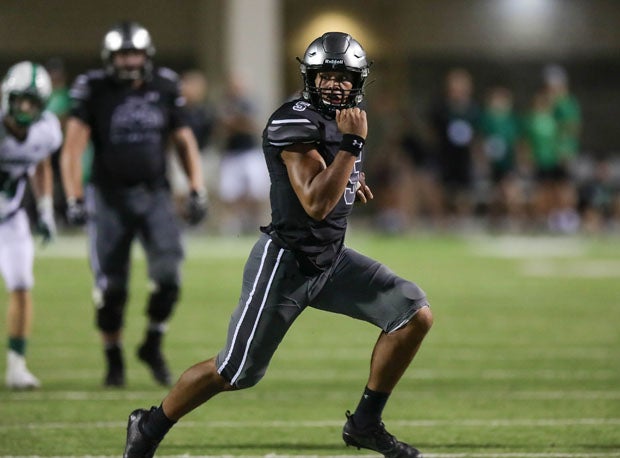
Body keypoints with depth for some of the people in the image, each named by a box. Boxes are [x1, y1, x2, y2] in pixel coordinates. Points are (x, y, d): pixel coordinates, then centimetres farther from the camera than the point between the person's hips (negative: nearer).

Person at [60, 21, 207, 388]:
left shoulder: (164, 88, 4)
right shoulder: (94, 90, -5)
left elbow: (185, 142, 12)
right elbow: (73, 148, -8)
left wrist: (197, 191, 3)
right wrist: (75, 199, -16)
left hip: (154, 195, 2)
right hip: (110, 197, -2)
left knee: (168, 273, -16)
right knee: (111, 288, -2)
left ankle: (153, 345, 5)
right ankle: (114, 360, 17)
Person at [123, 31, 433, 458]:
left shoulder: (345, 119, 6)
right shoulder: (296, 122, -21)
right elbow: (316, 205, -28)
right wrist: (352, 144, -28)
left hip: (332, 260, 8)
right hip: (286, 263, -8)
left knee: (416, 315, -3)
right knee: (235, 372, -3)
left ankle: (365, 423, 8)